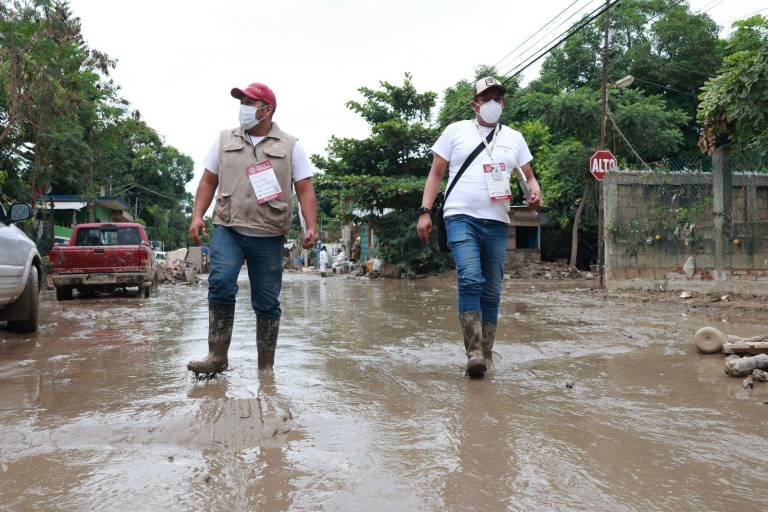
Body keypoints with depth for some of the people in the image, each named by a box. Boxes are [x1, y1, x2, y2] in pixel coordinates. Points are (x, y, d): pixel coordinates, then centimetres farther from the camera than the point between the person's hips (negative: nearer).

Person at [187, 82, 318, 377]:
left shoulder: (290, 146, 7)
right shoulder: (225, 140, 13)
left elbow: (305, 190, 3)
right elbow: (208, 181, 15)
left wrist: (311, 226, -9)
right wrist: (197, 216, 3)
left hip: (269, 236, -1)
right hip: (228, 230, 1)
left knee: (267, 302, 4)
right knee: (220, 283, -21)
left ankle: (266, 367, 15)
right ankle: (217, 356, -10)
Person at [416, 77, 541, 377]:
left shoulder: (514, 138, 17)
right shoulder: (456, 131, 9)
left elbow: (528, 176, 19)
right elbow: (436, 174, 8)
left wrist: (535, 190, -6)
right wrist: (425, 212, -3)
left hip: (498, 223, 4)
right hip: (461, 217, -3)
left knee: (492, 291, 5)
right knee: (470, 280, -22)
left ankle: (486, 355, 15)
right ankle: (474, 352, -19)